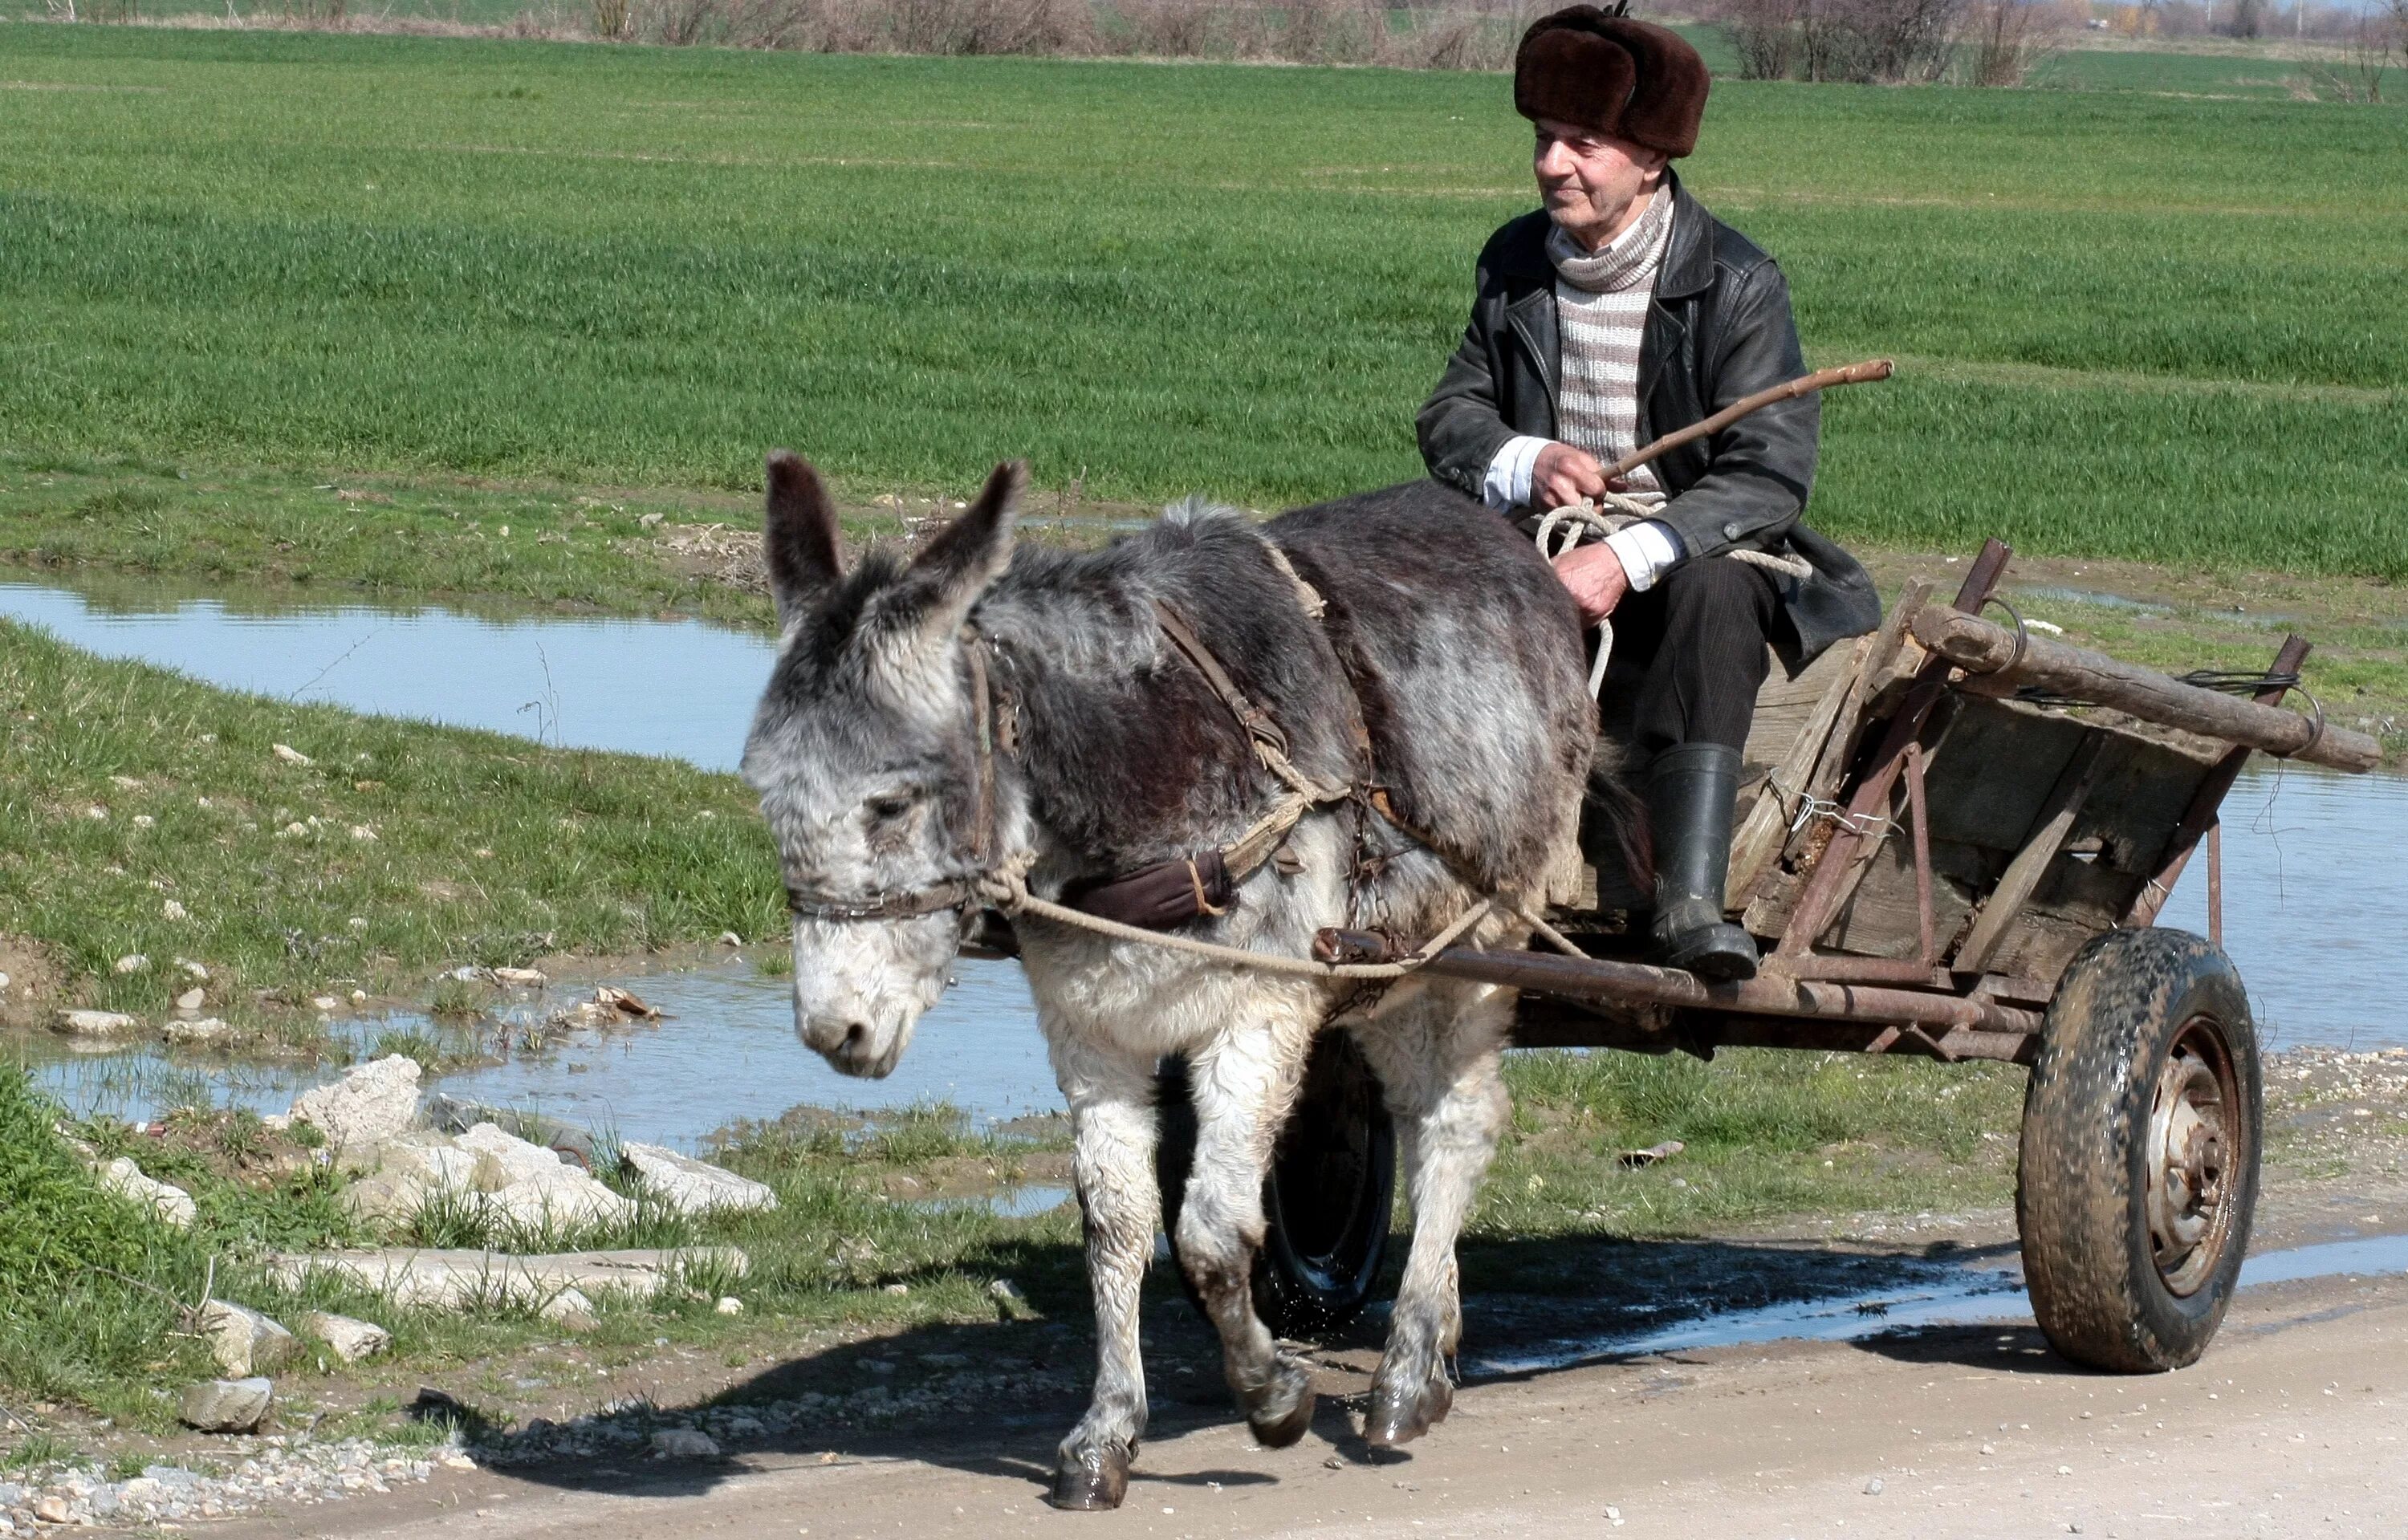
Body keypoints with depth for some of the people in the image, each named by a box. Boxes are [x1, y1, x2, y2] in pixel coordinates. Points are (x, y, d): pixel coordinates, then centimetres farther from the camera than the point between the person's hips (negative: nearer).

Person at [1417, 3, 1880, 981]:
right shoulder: (1514, 265, 6)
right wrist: (1523, 463, -16)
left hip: (1682, 559, -4)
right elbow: (1451, 416, 9)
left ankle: (1689, 899, -48)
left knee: (1717, 593, -39)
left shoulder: (1735, 284, -9)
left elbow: (1773, 471, -16)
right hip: (1543, 552, 4)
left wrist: (1632, 556, -29)